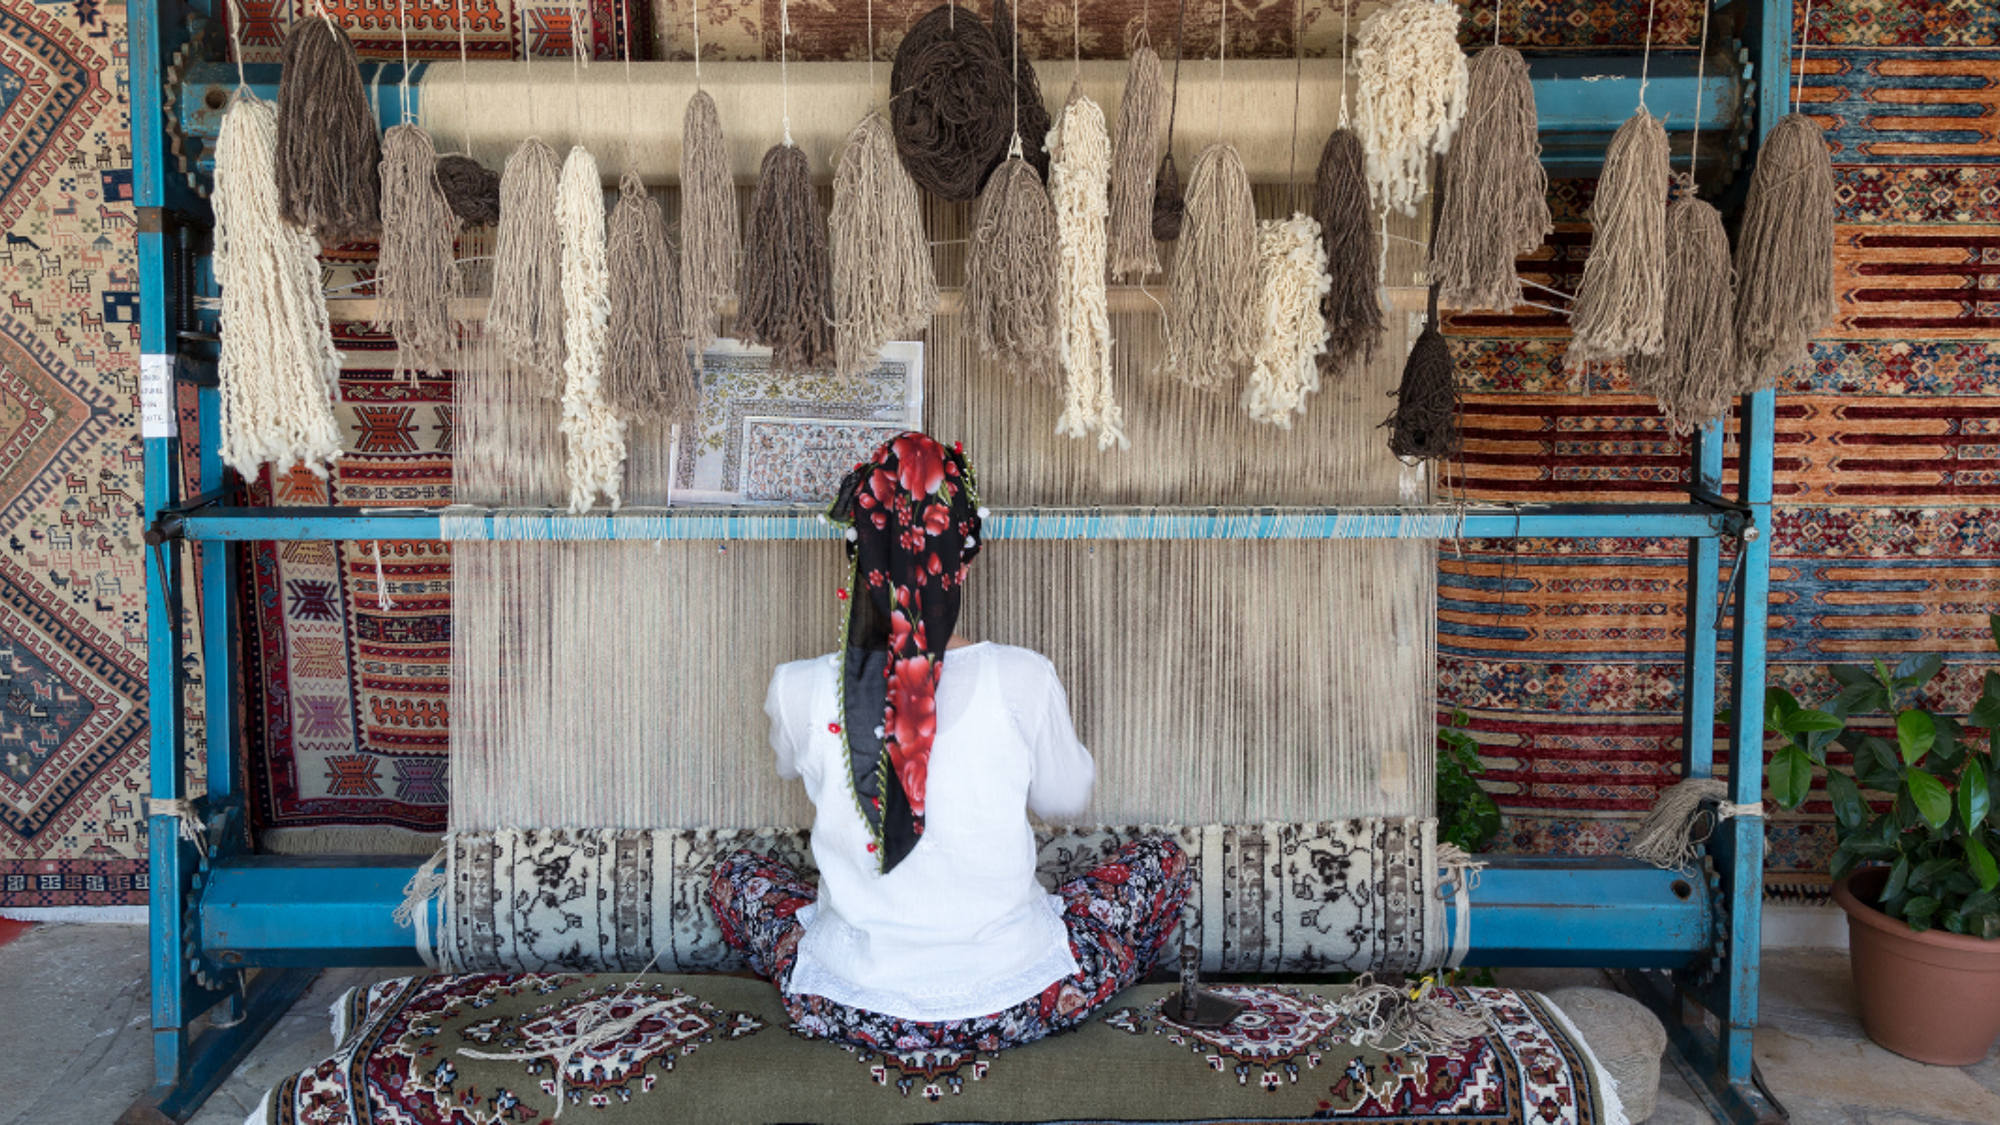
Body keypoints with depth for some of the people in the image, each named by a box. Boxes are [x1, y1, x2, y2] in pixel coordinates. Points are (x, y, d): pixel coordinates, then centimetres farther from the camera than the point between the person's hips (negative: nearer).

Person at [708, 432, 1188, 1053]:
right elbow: (1067, 796, 3)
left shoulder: (801, 691, -13)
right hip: (1013, 1010, -1)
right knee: (1161, 861, 21)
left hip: (849, 1013, 2)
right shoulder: (1022, 681, -17)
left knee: (735, 877, 30)